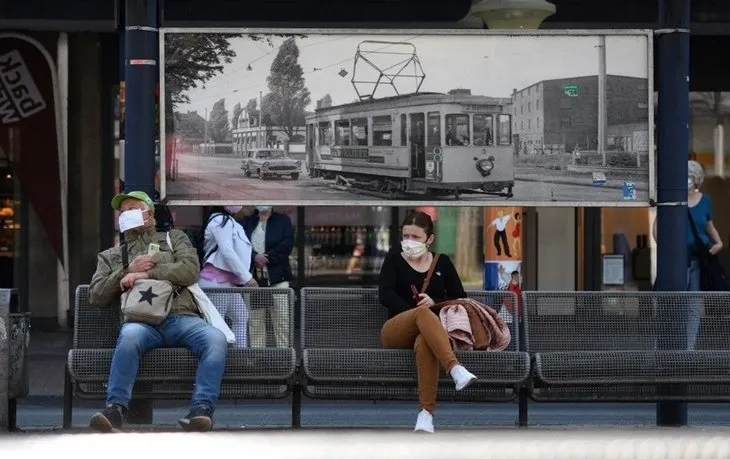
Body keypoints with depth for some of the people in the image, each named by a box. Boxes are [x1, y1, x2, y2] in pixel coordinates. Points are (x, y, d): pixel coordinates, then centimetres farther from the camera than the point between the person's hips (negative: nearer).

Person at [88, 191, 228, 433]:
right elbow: (96, 296, 16)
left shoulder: (174, 238, 27)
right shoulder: (110, 256, 30)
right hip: (142, 320, 0)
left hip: (182, 317, 0)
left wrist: (147, 274, -2)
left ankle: (201, 408, -41)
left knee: (216, 338, -33)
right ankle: (116, 408, -39)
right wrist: (128, 271, 3)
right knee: (130, 335, -39)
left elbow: (190, 270, 7)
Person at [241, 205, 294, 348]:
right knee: (255, 324, -1)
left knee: (282, 322, -7)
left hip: (277, 278, -2)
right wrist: (255, 257, -14)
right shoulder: (246, 222, 15)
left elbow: (287, 245, -2)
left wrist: (267, 257, -11)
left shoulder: (283, 221, 10)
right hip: (253, 280, 2)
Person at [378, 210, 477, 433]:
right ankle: (456, 369, -61)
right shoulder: (394, 260, 12)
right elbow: (385, 295, -4)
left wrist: (435, 302, -10)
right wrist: (417, 312, -19)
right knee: (423, 313, -38)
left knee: (424, 343, -41)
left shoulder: (442, 263, 16)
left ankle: (427, 412, -54)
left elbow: (460, 298, 11)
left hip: (431, 331, 1)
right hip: (396, 331, -1)